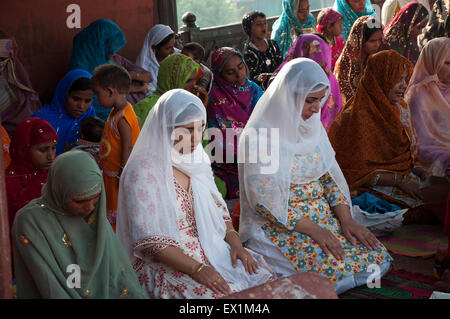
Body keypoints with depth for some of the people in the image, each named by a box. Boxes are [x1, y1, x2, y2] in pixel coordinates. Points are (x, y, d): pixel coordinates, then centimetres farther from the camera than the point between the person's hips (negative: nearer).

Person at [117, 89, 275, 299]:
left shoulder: (196, 160, 8)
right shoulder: (142, 171, -15)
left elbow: (217, 209, 16)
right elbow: (149, 240, -19)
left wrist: (235, 243, -1)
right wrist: (196, 269, -24)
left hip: (209, 249, 7)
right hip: (164, 263, -7)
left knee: (264, 276, -9)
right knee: (220, 294, -27)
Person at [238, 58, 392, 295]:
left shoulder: (312, 126, 7)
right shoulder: (258, 137, -17)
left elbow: (330, 176, 9)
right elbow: (264, 202, -19)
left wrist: (346, 220, -5)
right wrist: (312, 229, -22)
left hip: (323, 214, 7)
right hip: (277, 224, -7)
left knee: (378, 259, -8)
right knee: (334, 270, -26)